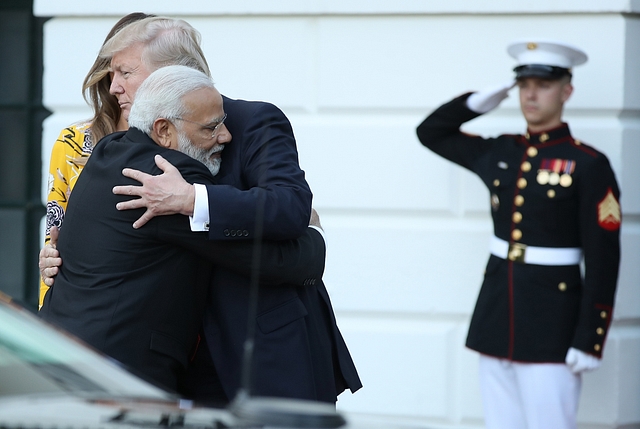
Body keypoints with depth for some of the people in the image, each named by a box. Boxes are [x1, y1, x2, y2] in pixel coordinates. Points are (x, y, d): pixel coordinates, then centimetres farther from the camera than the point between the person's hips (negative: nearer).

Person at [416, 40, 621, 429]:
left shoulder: (589, 165, -7)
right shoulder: (501, 154, 9)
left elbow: (604, 261, -10)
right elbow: (431, 133, 22)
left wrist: (589, 340, -15)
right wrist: (477, 104, 4)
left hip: (551, 328, -6)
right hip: (496, 317, 6)